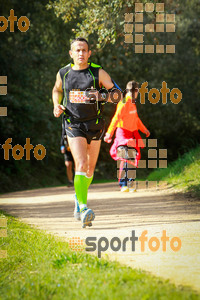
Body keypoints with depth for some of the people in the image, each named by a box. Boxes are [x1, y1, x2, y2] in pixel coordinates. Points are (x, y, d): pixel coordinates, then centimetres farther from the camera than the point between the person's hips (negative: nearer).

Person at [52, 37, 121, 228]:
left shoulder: (98, 73, -4)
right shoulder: (63, 74, 3)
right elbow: (57, 90, 24)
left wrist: (101, 96, -23)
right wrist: (56, 105, 4)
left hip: (94, 124, 1)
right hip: (73, 124, -1)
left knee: (90, 169, 10)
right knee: (81, 165, -19)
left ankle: (79, 198, 38)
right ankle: (83, 208, -23)